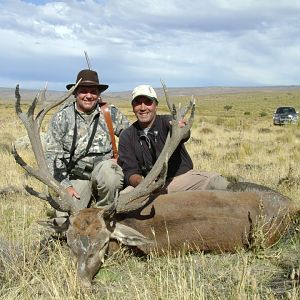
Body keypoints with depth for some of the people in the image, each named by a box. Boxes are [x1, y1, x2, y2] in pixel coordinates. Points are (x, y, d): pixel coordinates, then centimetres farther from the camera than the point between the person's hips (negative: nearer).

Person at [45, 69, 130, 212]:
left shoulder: (111, 113, 3)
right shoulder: (61, 117, 1)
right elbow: (51, 156, 0)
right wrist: (65, 185, -8)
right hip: (76, 178, 0)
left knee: (107, 169, -35)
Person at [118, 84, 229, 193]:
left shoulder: (167, 122, -5)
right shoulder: (126, 137, 2)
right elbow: (130, 172, -3)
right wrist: (142, 182, -28)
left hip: (182, 176, -2)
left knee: (219, 183, -28)